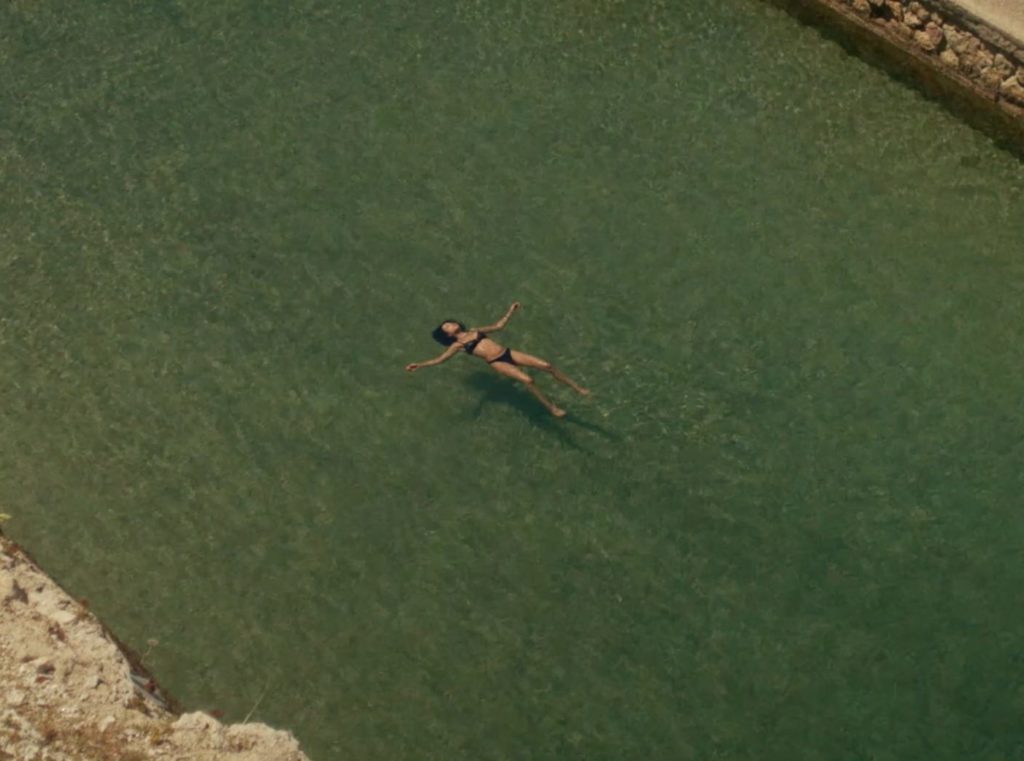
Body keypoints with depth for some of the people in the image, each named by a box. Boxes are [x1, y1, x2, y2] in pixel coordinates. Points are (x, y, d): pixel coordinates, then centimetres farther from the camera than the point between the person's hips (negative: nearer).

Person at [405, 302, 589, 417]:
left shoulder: (475, 331, 21)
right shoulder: (457, 345, 5)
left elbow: (498, 326, 28)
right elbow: (441, 358, -1)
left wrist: (510, 312, 28)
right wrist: (420, 365, -9)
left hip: (507, 353, 6)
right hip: (497, 363, -5)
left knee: (547, 365, -4)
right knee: (527, 380, -28)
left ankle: (577, 388, 6)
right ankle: (552, 408, -17)